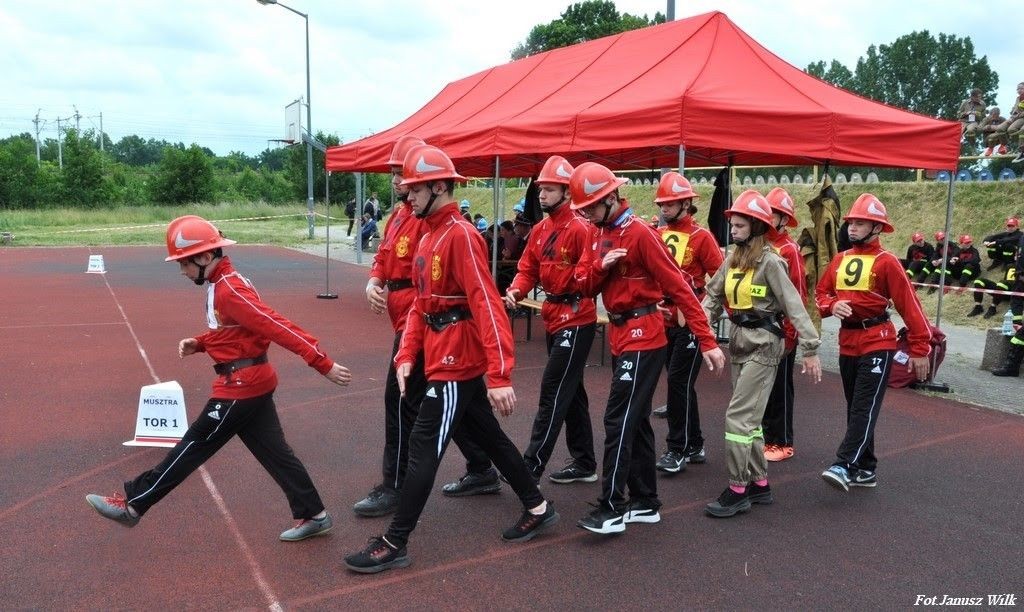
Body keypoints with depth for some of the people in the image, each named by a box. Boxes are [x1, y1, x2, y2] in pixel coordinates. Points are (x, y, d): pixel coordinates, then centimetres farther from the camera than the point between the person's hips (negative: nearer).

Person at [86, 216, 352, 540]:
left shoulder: (229, 290, -20)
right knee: (273, 451, 12)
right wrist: (199, 343, 5)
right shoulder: (222, 283, 11)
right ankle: (313, 515, 18)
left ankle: (133, 504, 18)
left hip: (241, 386, -10)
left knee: (194, 446, 4)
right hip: (253, 383, 10)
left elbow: (278, 327, -25)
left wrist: (323, 364, -27)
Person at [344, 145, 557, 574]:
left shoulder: (460, 235, -18)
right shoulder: (429, 235, 12)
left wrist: (500, 375, -28)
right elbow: (421, 302, 13)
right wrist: (406, 354, 1)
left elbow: (487, 307, -24)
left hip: (457, 364, -10)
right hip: (449, 360, 10)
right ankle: (538, 508, 34)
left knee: (424, 448, -3)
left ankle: (393, 545, 9)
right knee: (488, 436, 19)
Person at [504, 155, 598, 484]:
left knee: (553, 392, -6)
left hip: (576, 320, -9)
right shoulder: (540, 230, 10)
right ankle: (584, 464, 26)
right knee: (571, 391, 15)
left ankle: (530, 467, 0)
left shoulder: (580, 229, -15)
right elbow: (528, 269, 9)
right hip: (553, 317, 9)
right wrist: (515, 291, -8)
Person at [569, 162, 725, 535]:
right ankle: (646, 503, 23)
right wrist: (601, 266, -15)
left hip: (643, 337, -9)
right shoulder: (597, 233, 9)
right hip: (619, 335, 9)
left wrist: (707, 341, -20)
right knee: (636, 420, 13)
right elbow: (584, 285, 8)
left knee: (618, 420, -8)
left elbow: (678, 287, -18)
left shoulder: (640, 232, -16)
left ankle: (612, 509, -1)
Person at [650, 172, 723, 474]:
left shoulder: (701, 237, -9)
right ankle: (694, 445, 26)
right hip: (665, 320, 6)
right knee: (680, 383, 13)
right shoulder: (657, 235, 8)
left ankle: (678, 450, 3)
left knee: (679, 381, -7)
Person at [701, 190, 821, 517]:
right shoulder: (734, 258, 8)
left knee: (738, 416, -8)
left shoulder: (769, 261, -14)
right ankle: (760, 484, 25)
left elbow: (794, 305, -17)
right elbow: (714, 295, 9)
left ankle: (738, 490, 2)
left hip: (763, 344, -8)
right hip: (739, 341, 8)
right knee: (748, 416, 13)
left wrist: (810, 349, -20)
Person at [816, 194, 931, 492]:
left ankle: (844, 465, -16)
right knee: (855, 409, 12)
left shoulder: (886, 261, -9)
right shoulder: (839, 260, 8)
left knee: (864, 408, -11)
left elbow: (909, 305, -10)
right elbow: (821, 293, 13)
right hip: (847, 342, 7)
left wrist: (920, 349, -12)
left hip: (877, 343, -6)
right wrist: (832, 305, -11)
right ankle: (865, 470, 23)